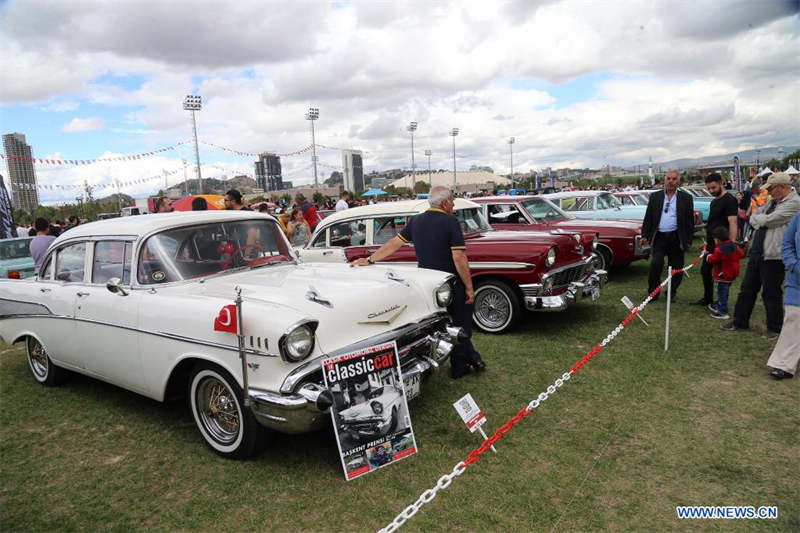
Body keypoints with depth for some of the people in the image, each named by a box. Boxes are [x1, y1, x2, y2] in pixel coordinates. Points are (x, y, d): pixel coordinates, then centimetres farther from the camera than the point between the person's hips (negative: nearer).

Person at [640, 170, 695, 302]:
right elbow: (648, 217, 8)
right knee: (655, 265, -8)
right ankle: (653, 293, 5)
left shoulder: (686, 198, 4)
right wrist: (645, 235, 0)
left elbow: (690, 220, 4)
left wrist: (688, 240, 0)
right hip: (659, 237, 0)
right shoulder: (655, 196, 8)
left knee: (676, 267, 6)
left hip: (676, 238, 0)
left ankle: (672, 292, 22)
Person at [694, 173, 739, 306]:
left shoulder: (729, 200, -13)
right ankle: (708, 299, 27)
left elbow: (733, 223, -21)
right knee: (705, 270, 15)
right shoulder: (714, 202, 16)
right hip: (712, 244, 10)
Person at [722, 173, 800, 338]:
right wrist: (761, 221, -3)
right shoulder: (773, 201, 14)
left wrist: (758, 218, -1)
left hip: (773, 256, -8)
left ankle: (775, 328, 19)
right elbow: (753, 218, 16)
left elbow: (767, 220, -18)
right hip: (757, 252, 8)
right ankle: (740, 322, 25)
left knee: (771, 294, 3)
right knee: (747, 289, 13)